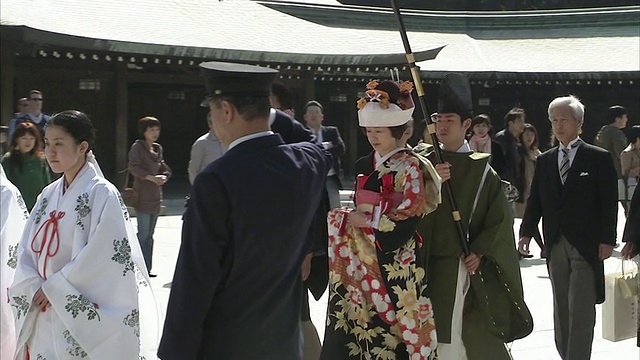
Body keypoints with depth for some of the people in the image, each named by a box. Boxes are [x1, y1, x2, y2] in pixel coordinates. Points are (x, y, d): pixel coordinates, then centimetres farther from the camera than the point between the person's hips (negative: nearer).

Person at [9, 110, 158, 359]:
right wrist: (35, 289, -9)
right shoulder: (48, 195, 10)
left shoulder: (102, 194, -9)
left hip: (83, 318, -6)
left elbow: (101, 255, -17)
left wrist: (54, 288, -13)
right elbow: (26, 249, 8)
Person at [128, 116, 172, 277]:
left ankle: (146, 268, 17)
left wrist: (163, 177, -5)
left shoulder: (158, 149, 15)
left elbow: (165, 169, 16)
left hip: (156, 196, 7)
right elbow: (134, 167, -18)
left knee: (149, 235, 11)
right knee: (143, 234, -9)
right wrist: (152, 177, -25)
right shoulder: (138, 147, -6)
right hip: (143, 196, -7)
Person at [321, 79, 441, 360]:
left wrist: (366, 221, -10)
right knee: (356, 323, 3)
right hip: (361, 258, 6)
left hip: (394, 259, -6)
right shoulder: (363, 165, 13)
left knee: (391, 323, -6)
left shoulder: (410, 166, -6)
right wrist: (348, 217, -1)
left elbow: (410, 217, -12)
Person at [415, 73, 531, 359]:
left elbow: (501, 218, 1)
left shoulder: (481, 169, 1)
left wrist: (480, 253, -8)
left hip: (466, 267, -2)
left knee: (475, 337, -2)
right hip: (428, 267, 2)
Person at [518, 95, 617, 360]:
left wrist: (607, 239, -11)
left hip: (586, 246, -4)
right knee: (561, 310, 10)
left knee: (581, 308, -8)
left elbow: (609, 202, -4)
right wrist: (527, 232, -1)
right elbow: (535, 200, 10)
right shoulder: (545, 161, 12)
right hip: (556, 245, 5)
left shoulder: (599, 158, -1)